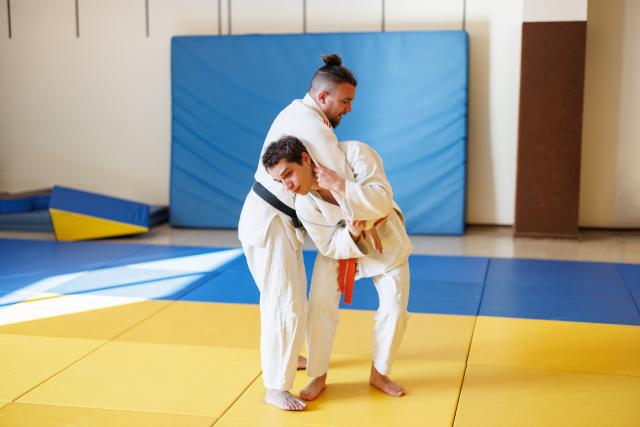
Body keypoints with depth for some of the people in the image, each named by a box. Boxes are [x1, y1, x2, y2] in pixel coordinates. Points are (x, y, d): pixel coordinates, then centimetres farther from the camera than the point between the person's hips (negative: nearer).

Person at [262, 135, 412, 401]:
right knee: (320, 304, -9)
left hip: (385, 237, 0)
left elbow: (383, 201, -42)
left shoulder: (354, 154, -35)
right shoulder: (305, 205, -27)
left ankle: (379, 374, 22)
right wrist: (351, 232, -37)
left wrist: (338, 184, -49)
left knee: (394, 309, -1)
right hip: (342, 240, 1)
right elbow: (329, 246, -16)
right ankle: (318, 376, 13)